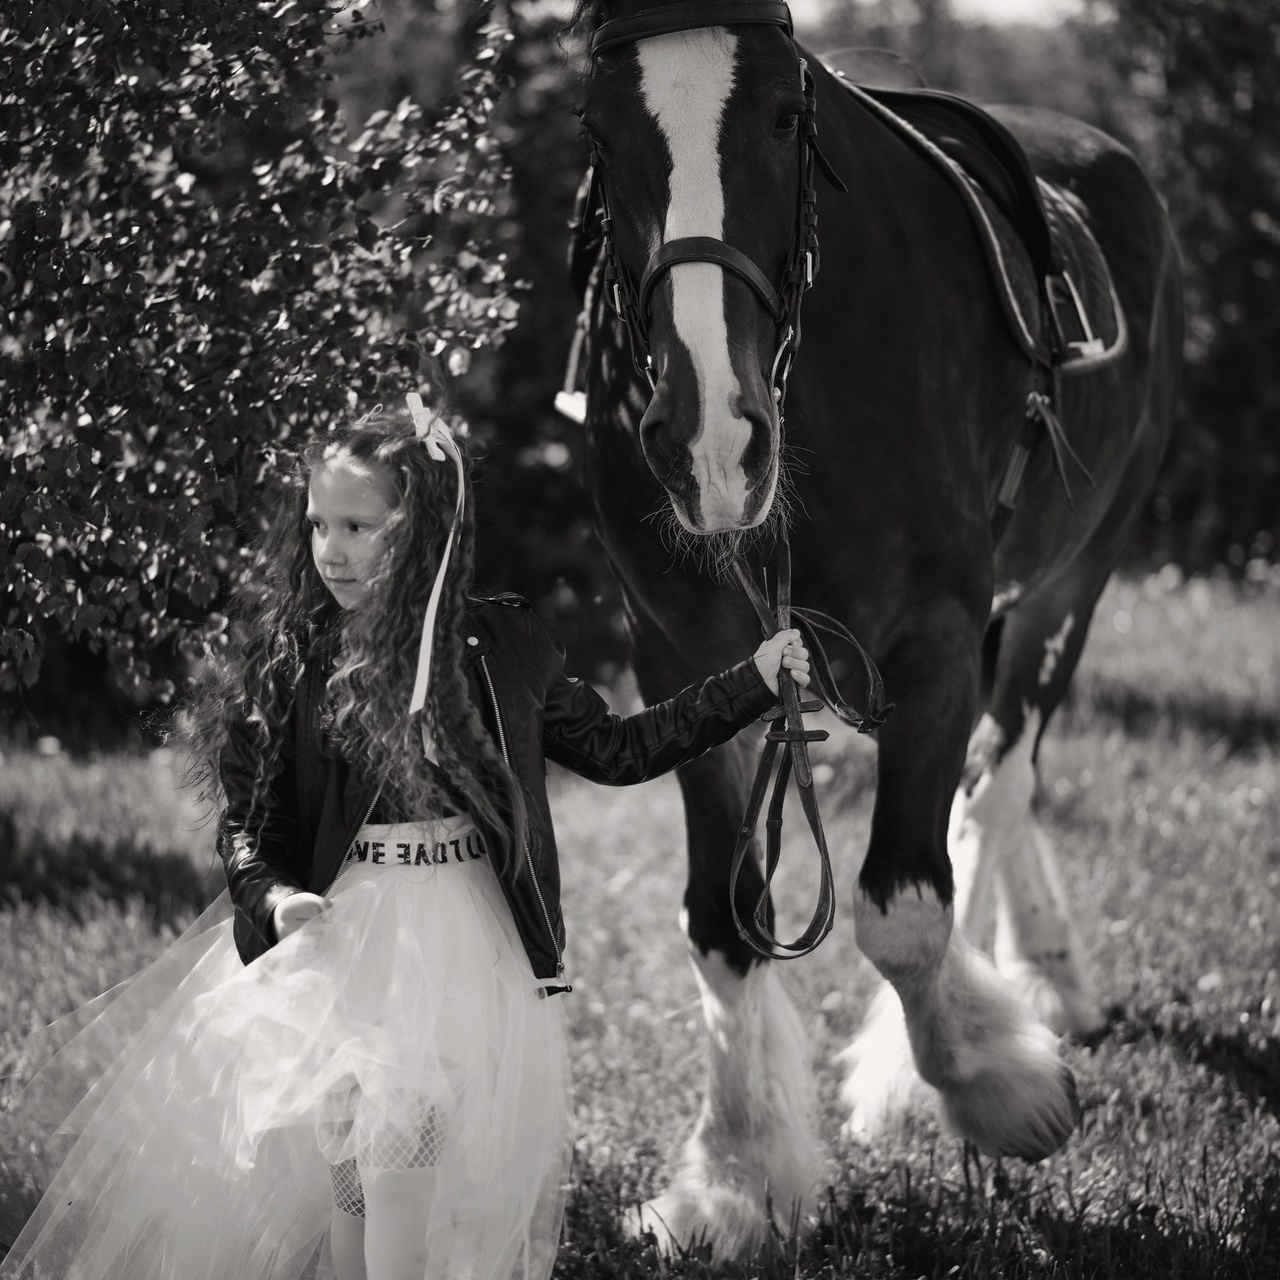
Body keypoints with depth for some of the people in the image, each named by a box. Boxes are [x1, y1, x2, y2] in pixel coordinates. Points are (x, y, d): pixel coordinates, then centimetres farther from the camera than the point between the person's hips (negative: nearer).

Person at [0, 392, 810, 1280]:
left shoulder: (502, 643, 0)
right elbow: (249, 822, 4)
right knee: (349, 1182, -5)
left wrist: (757, 681, 9)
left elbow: (615, 750, 12)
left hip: (472, 947, 0)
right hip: (343, 941, 0)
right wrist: (276, 898, -17)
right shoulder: (287, 664, -2)